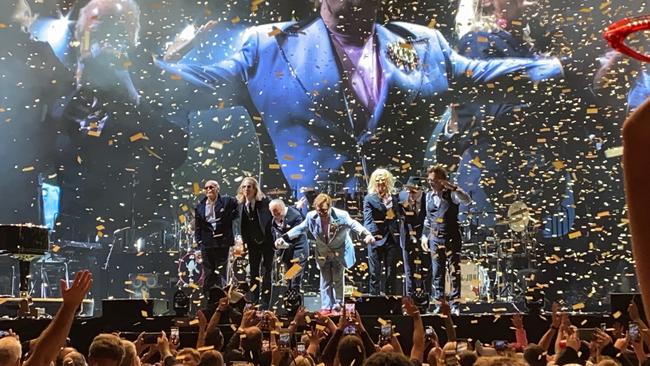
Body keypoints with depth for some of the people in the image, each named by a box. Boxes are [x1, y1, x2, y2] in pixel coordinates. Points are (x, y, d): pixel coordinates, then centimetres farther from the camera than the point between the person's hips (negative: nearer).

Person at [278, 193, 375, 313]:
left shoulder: (341, 215, -24)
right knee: (325, 280, 9)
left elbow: (354, 225, -15)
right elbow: (300, 228, 0)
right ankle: (326, 307, 17)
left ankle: (337, 305, 18)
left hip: (339, 252, -2)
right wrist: (284, 238, -3)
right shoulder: (311, 217, -15)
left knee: (337, 279, 5)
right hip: (323, 253, 3)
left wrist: (366, 234, -32)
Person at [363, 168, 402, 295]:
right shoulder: (369, 199, 2)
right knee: (375, 273, 0)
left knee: (391, 273, 7)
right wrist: (371, 233, -26)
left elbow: (400, 216, 13)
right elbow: (368, 219, -11)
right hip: (376, 240, -3)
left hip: (392, 240, 3)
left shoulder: (394, 198, 12)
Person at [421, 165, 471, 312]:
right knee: (437, 273, 8)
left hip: (451, 238, -4)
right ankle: (439, 303, 16)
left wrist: (453, 187, -31)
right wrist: (424, 235, 13)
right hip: (435, 238, 5)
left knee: (455, 271, -1)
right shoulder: (429, 196, 10)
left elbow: (467, 200, -25)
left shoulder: (451, 193, -6)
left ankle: (455, 304, 6)